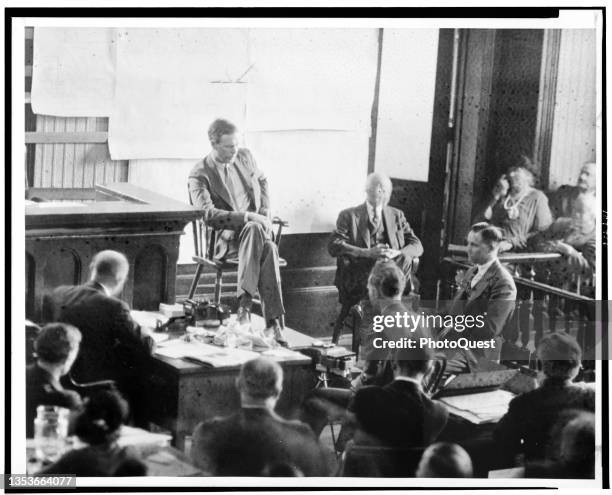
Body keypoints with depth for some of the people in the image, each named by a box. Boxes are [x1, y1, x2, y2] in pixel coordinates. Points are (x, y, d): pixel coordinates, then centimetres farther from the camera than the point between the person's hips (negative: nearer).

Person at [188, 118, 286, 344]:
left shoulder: (244, 156, 13)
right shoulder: (200, 174, -5)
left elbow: (262, 181, 30)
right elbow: (208, 214, -18)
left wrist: (265, 213, 12)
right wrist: (247, 218, -24)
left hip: (255, 228, 4)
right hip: (224, 239, -4)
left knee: (268, 248, -34)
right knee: (255, 229, -39)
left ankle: (273, 321, -37)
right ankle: (244, 304, -40)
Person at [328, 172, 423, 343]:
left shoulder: (396, 215, 18)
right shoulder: (349, 215, 7)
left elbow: (417, 246, 10)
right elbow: (333, 245, -7)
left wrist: (397, 253, -12)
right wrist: (367, 253, -19)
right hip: (359, 273, -4)